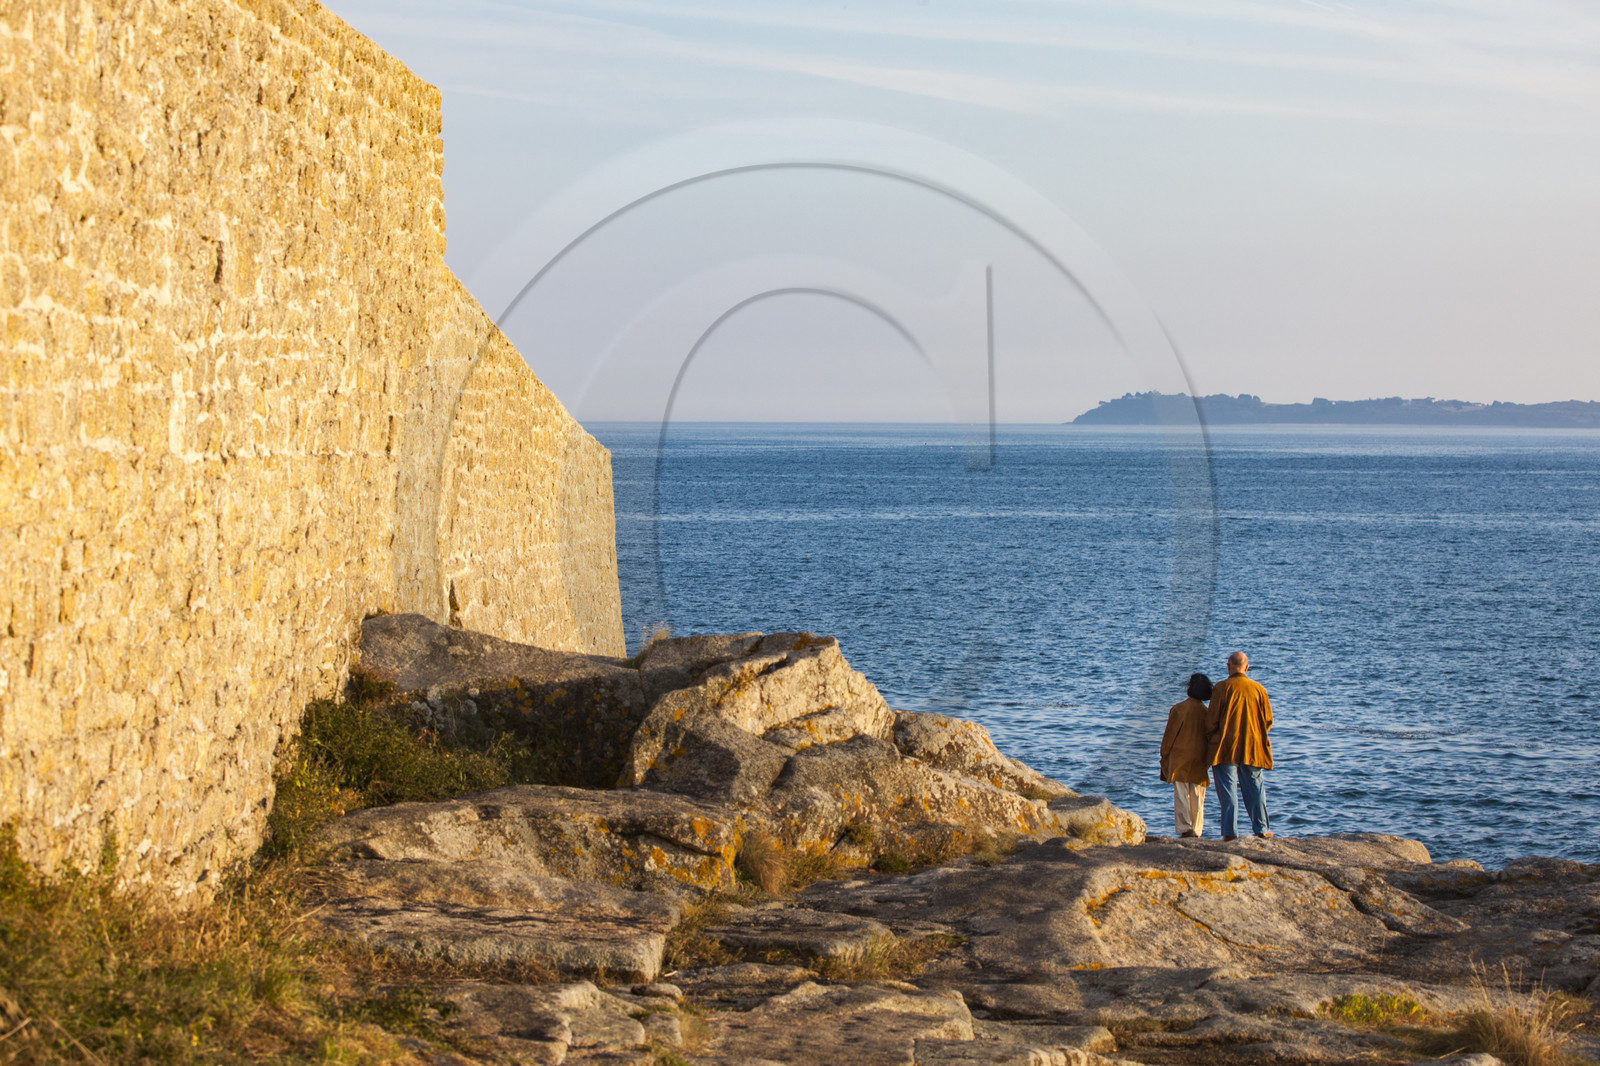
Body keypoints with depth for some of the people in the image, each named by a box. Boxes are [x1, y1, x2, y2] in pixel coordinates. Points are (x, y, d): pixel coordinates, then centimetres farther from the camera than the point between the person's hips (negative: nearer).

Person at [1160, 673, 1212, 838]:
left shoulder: (1179, 709, -7)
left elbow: (1169, 735, -5)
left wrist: (1164, 756, 5)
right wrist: (1207, 760, 18)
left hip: (1179, 758, -3)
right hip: (1199, 762, 3)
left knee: (1181, 796, -4)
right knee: (1197, 799, 8)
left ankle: (1185, 828, -17)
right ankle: (1196, 832, 7)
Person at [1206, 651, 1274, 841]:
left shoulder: (1221, 688, -8)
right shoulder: (1259, 689, 3)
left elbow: (1211, 720, -7)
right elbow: (1268, 720, 7)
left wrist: (1211, 739, 9)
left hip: (1225, 748, -3)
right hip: (1252, 749, 3)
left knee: (1227, 789, 0)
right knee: (1254, 787, 12)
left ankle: (1230, 831, -4)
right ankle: (1261, 828, 15)